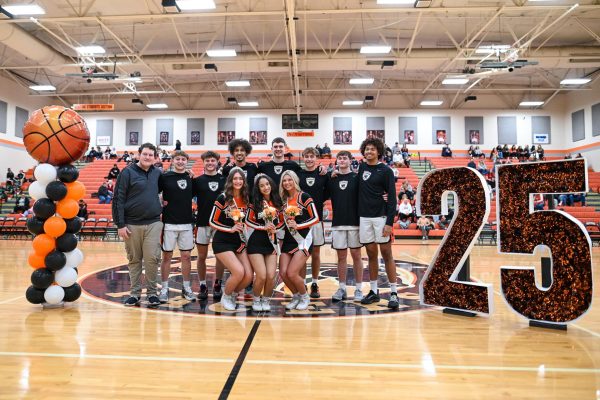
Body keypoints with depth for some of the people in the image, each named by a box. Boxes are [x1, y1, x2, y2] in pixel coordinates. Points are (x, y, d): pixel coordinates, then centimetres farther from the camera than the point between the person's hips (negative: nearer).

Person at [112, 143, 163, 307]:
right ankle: (135, 293, 20)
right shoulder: (127, 173, -3)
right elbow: (118, 199, -5)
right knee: (134, 260, 8)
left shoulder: (157, 173, 7)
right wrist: (120, 224, -9)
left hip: (153, 224, 2)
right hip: (132, 224, -2)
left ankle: (152, 292, 12)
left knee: (152, 259, -1)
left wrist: (161, 209, 6)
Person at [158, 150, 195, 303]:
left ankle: (187, 288, 18)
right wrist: (160, 204, -8)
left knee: (186, 256, 7)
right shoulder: (165, 177, -2)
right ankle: (164, 288, 16)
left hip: (187, 223, 3)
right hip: (169, 223, -3)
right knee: (167, 256, 5)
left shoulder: (191, 178, 7)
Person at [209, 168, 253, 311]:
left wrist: (242, 227, -1)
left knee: (249, 275, -6)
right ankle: (226, 297, 9)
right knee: (239, 272, -19)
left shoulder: (245, 199, 4)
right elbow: (212, 221, -8)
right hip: (222, 242, -5)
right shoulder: (223, 198, -10)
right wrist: (231, 228, -17)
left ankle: (234, 294, 24)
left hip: (239, 242, 5)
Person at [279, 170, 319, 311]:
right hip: (288, 240, 6)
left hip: (303, 240, -5)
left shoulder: (304, 196, -7)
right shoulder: (283, 199, 10)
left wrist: (298, 225, -18)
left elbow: (315, 218, -11)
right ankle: (296, 296, 22)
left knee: (292, 273, -14)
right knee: (283, 272, -5)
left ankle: (305, 297, 14)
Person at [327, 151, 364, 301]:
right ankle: (342, 289, 17)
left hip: (355, 222, -2)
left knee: (356, 255, 4)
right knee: (341, 256, 8)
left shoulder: (356, 178, 1)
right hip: (337, 223, 2)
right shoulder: (331, 179, 7)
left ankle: (358, 289, 13)